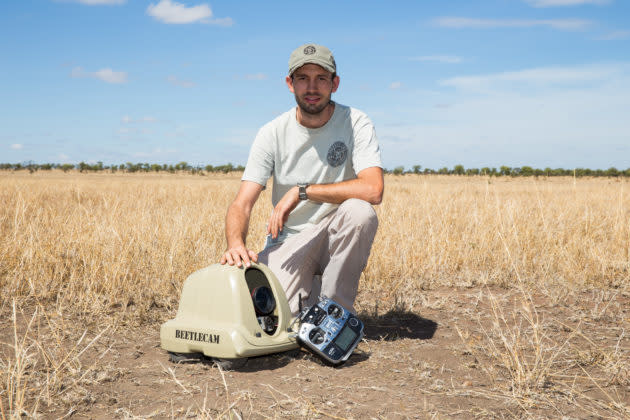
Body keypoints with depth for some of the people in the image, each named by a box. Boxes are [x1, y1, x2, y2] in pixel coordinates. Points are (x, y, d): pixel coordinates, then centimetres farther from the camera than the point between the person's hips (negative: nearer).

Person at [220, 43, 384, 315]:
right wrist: (236, 244, -35)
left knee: (360, 211, -34)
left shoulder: (355, 123, -9)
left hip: (337, 235, 0)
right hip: (288, 239, 0)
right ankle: (308, 291, 12)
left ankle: (335, 307, -13)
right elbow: (241, 204, -12)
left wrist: (301, 191, -26)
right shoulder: (272, 134, -6)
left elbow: (373, 190, -25)